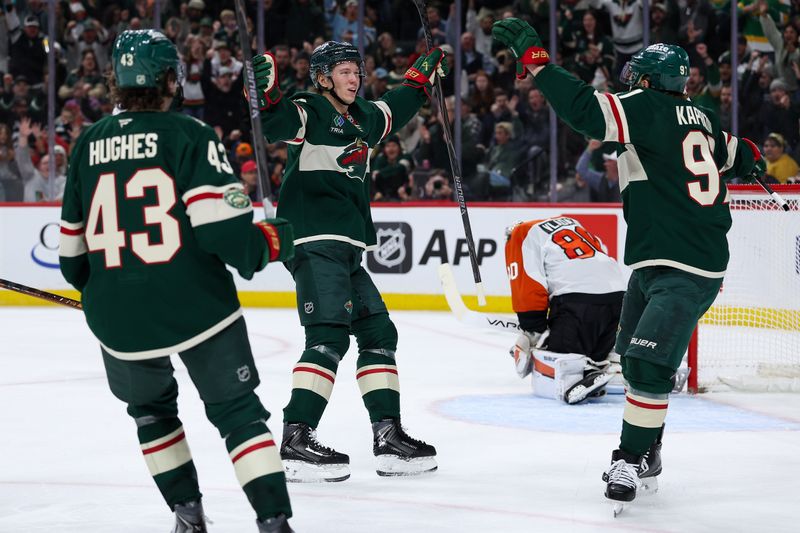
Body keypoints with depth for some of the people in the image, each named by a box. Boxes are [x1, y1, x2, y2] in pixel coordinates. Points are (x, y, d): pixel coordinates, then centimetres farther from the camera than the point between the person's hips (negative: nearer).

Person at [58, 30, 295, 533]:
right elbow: (222, 223, -16)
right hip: (196, 305, -3)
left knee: (150, 407, 27)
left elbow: (73, 248, 13)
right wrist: (271, 242, 4)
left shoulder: (88, 144, 7)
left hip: (119, 320, 4)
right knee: (238, 411, 6)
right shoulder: (189, 135, -6)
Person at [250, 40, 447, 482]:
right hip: (314, 243, -10)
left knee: (378, 333, 9)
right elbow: (273, 124, -26)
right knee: (329, 337, -19)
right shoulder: (307, 113, -6)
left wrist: (424, 74, 42)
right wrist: (264, 92, -43)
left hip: (347, 250, 10)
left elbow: (396, 109, 39)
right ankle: (296, 440, -23)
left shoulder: (363, 119, 19)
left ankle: (388, 437, 13)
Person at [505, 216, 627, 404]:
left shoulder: (520, 236, 12)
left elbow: (528, 289, 0)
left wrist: (533, 332, 4)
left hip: (578, 299, -6)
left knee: (547, 381, -2)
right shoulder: (571, 222, 34)